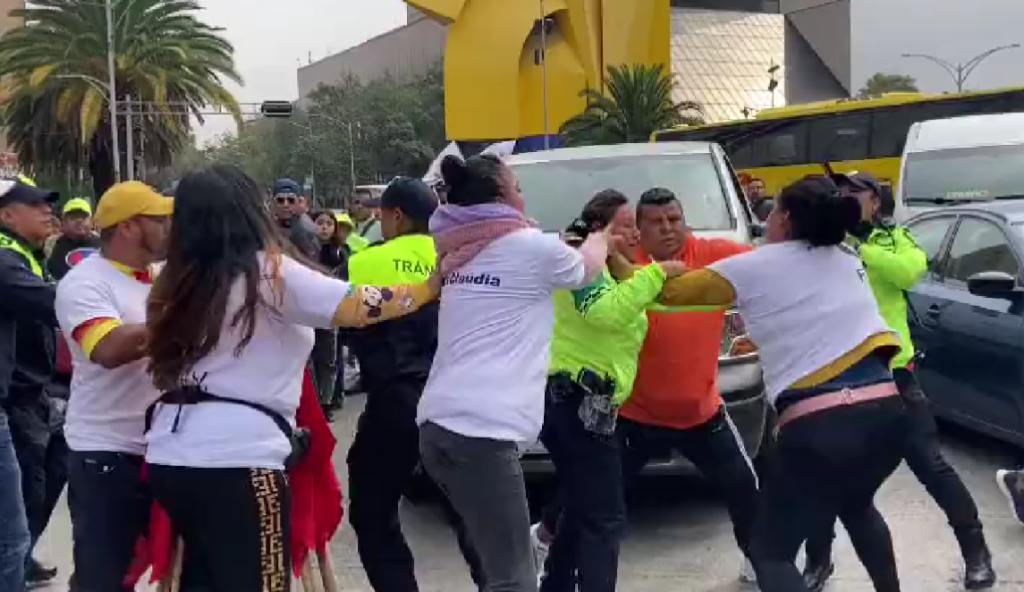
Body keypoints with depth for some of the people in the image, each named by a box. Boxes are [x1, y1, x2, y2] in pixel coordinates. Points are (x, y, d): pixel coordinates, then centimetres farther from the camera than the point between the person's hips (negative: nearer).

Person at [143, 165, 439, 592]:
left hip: (170, 457, 7)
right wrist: (429, 288, 0)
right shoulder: (269, 272, -8)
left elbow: (166, 361, 15)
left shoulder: (178, 282, 11)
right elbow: (360, 307, -11)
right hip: (235, 459, -7)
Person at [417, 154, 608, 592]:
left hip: (437, 424, 9)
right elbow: (586, 270, 20)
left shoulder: (459, 254, 20)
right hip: (482, 430, -9)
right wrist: (600, 239, 40)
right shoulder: (531, 246, 0)